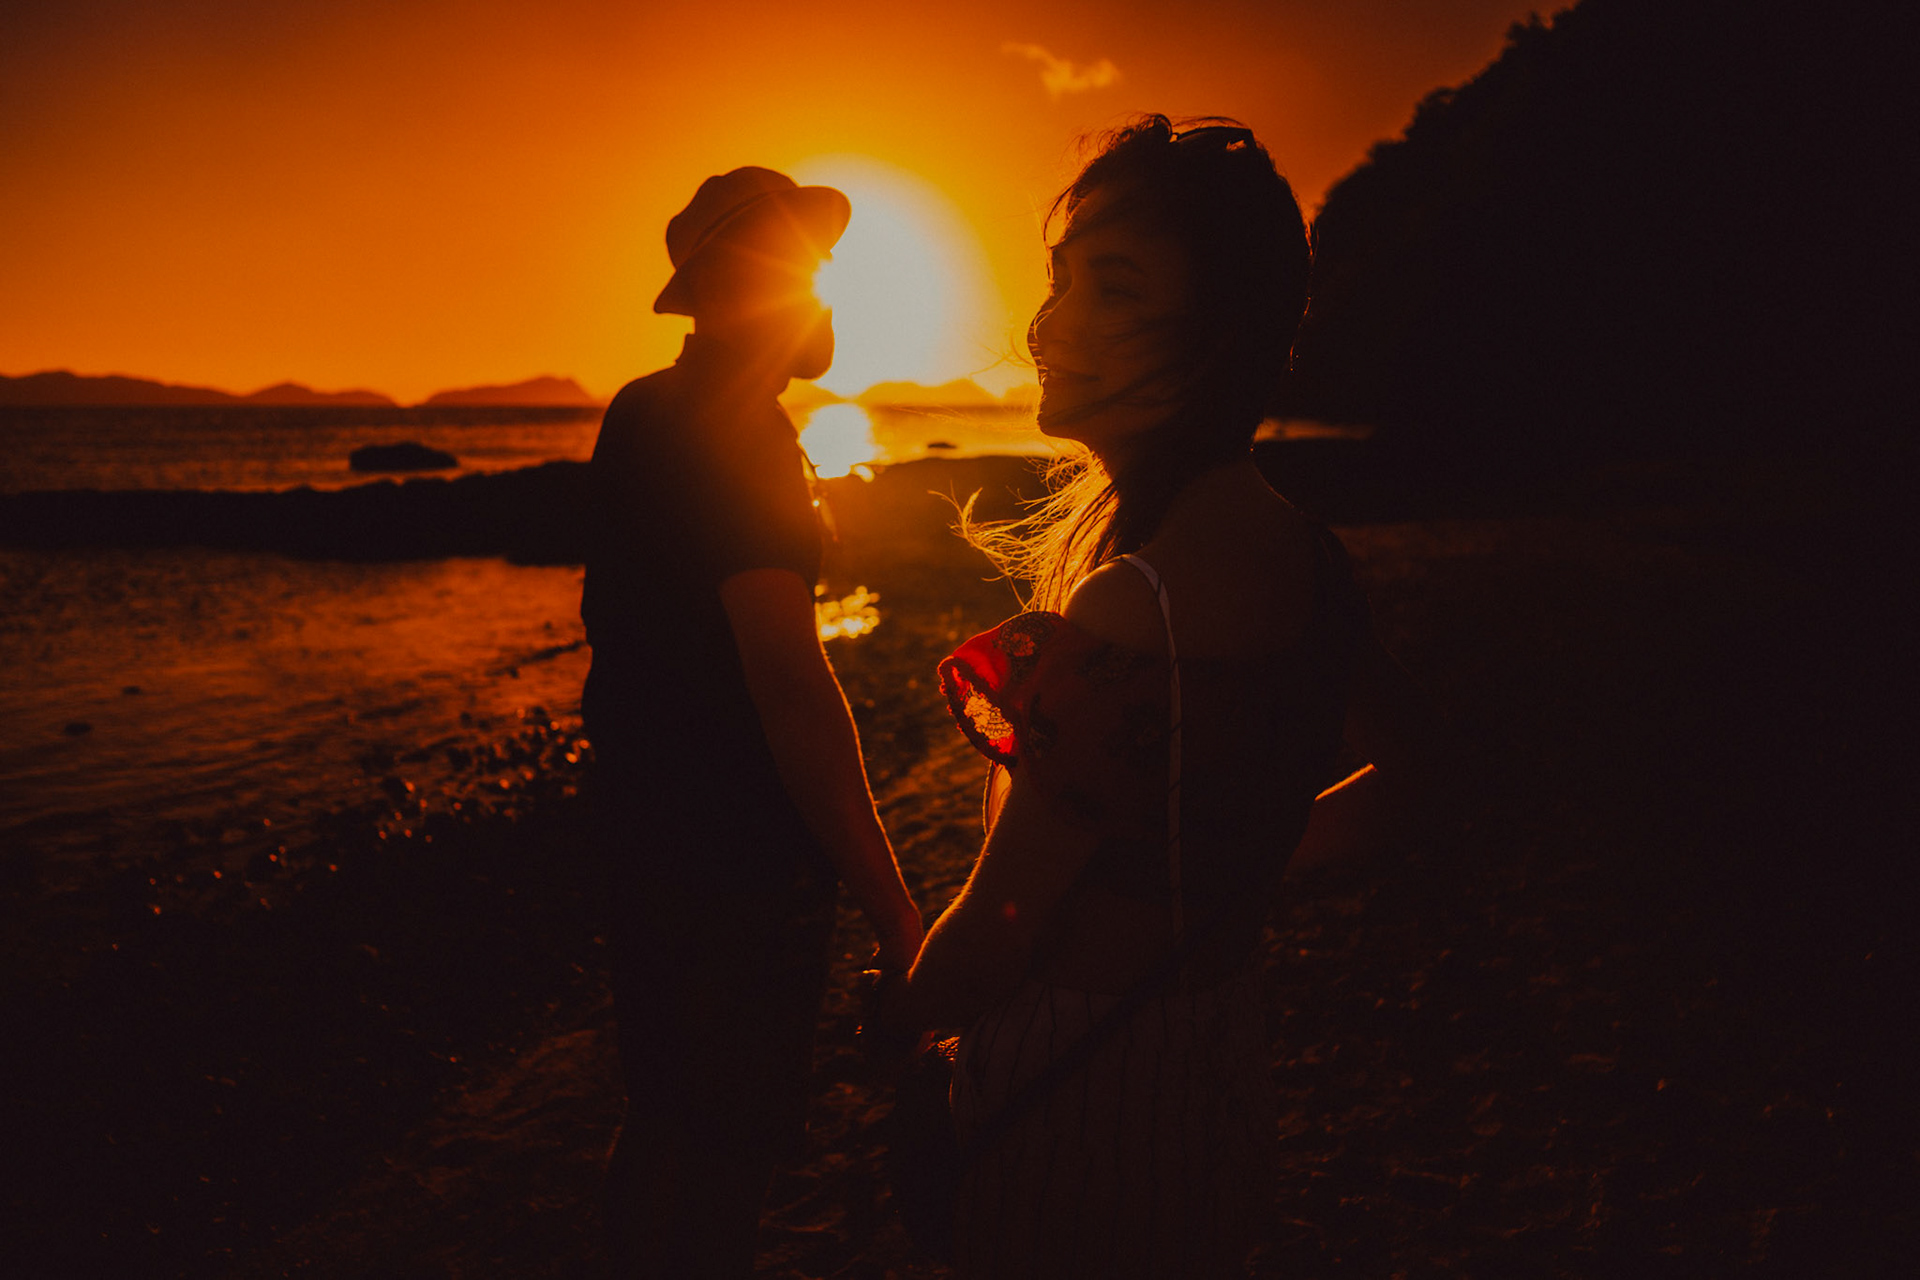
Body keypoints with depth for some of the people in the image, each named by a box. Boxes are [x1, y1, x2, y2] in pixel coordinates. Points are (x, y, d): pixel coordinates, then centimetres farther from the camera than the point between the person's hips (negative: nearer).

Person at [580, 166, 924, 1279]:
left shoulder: (639, 416, 10)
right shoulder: (741, 437, -21)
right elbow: (789, 684, -28)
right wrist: (894, 911, -25)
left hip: (652, 834, 10)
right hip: (738, 860, -10)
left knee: (666, 1117, 23)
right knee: (730, 1150, 6)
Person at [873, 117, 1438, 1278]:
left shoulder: (1137, 602, -30)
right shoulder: (1291, 547, -3)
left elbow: (999, 934, -22)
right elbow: (1407, 767, 14)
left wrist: (896, 1008, -2)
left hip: (1080, 1092, -8)